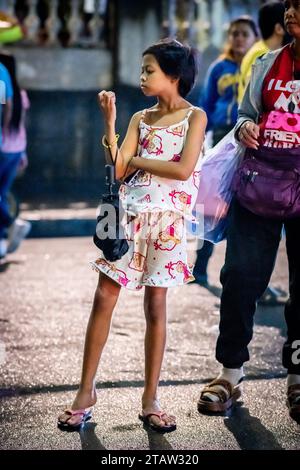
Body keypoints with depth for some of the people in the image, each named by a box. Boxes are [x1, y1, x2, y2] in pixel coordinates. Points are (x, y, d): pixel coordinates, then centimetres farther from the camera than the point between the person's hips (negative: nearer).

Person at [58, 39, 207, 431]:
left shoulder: (195, 116, -1)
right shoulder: (141, 119, 11)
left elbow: (183, 169, -15)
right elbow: (118, 170, 0)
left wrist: (138, 161, -5)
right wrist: (109, 122, -6)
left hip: (168, 218, -3)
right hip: (131, 213, 4)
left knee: (156, 305, 1)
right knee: (104, 298, -1)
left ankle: (150, 399, 10)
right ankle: (86, 391, 7)